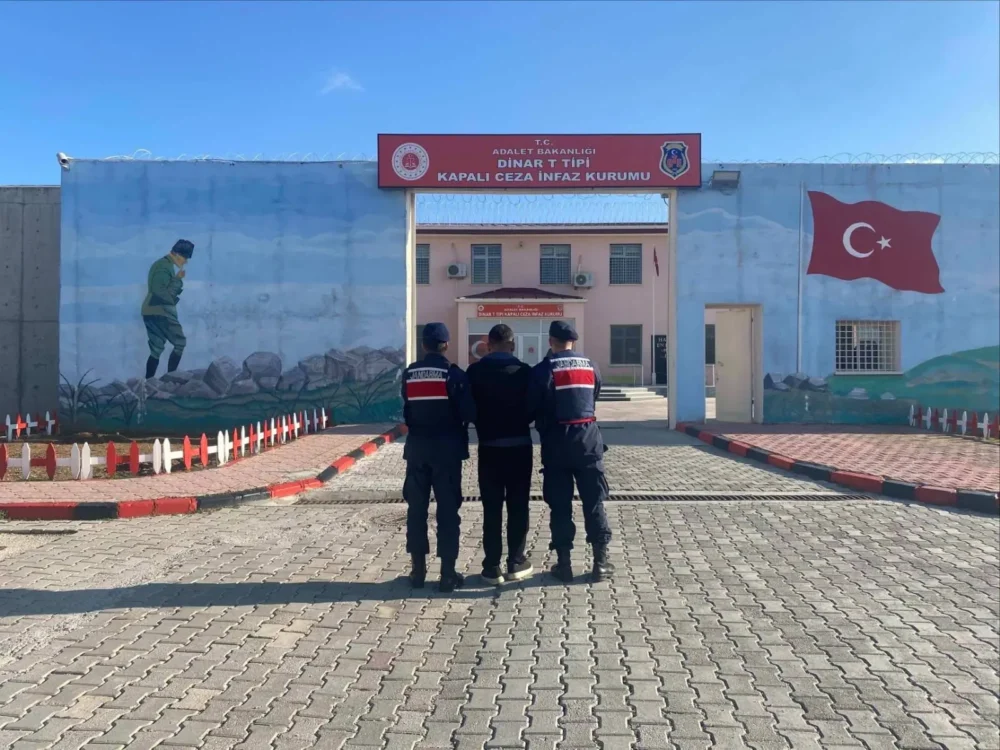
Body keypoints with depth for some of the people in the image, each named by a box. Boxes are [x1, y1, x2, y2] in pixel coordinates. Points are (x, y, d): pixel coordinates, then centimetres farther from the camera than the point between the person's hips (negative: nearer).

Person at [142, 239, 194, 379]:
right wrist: (178, 280, -12)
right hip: (161, 312, -10)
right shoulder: (166, 267, -13)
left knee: (156, 350, 9)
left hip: (150, 312, 10)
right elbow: (161, 292, -22)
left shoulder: (161, 264, 19)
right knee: (180, 343, -1)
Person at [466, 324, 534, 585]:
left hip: (489, 446, 0)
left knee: (491, 508, 5)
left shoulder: (474, 371, -4)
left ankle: (492, 567, 7)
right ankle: (516, 563, 13)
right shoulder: (524, 370, -4)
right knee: (518, 506, 9)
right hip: (519, 445, 0)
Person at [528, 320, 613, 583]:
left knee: (560, 505, 5)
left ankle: (564, 564, 9)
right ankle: (600, 562, 11)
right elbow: (593, 400, 15)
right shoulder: (591, 367, 8)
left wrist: (543, 422, 17)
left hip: (557, 442, -2)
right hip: (588, 438, 3)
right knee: (594, 502, 8)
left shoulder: (543, 370, -5)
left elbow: (531, 408, -2)